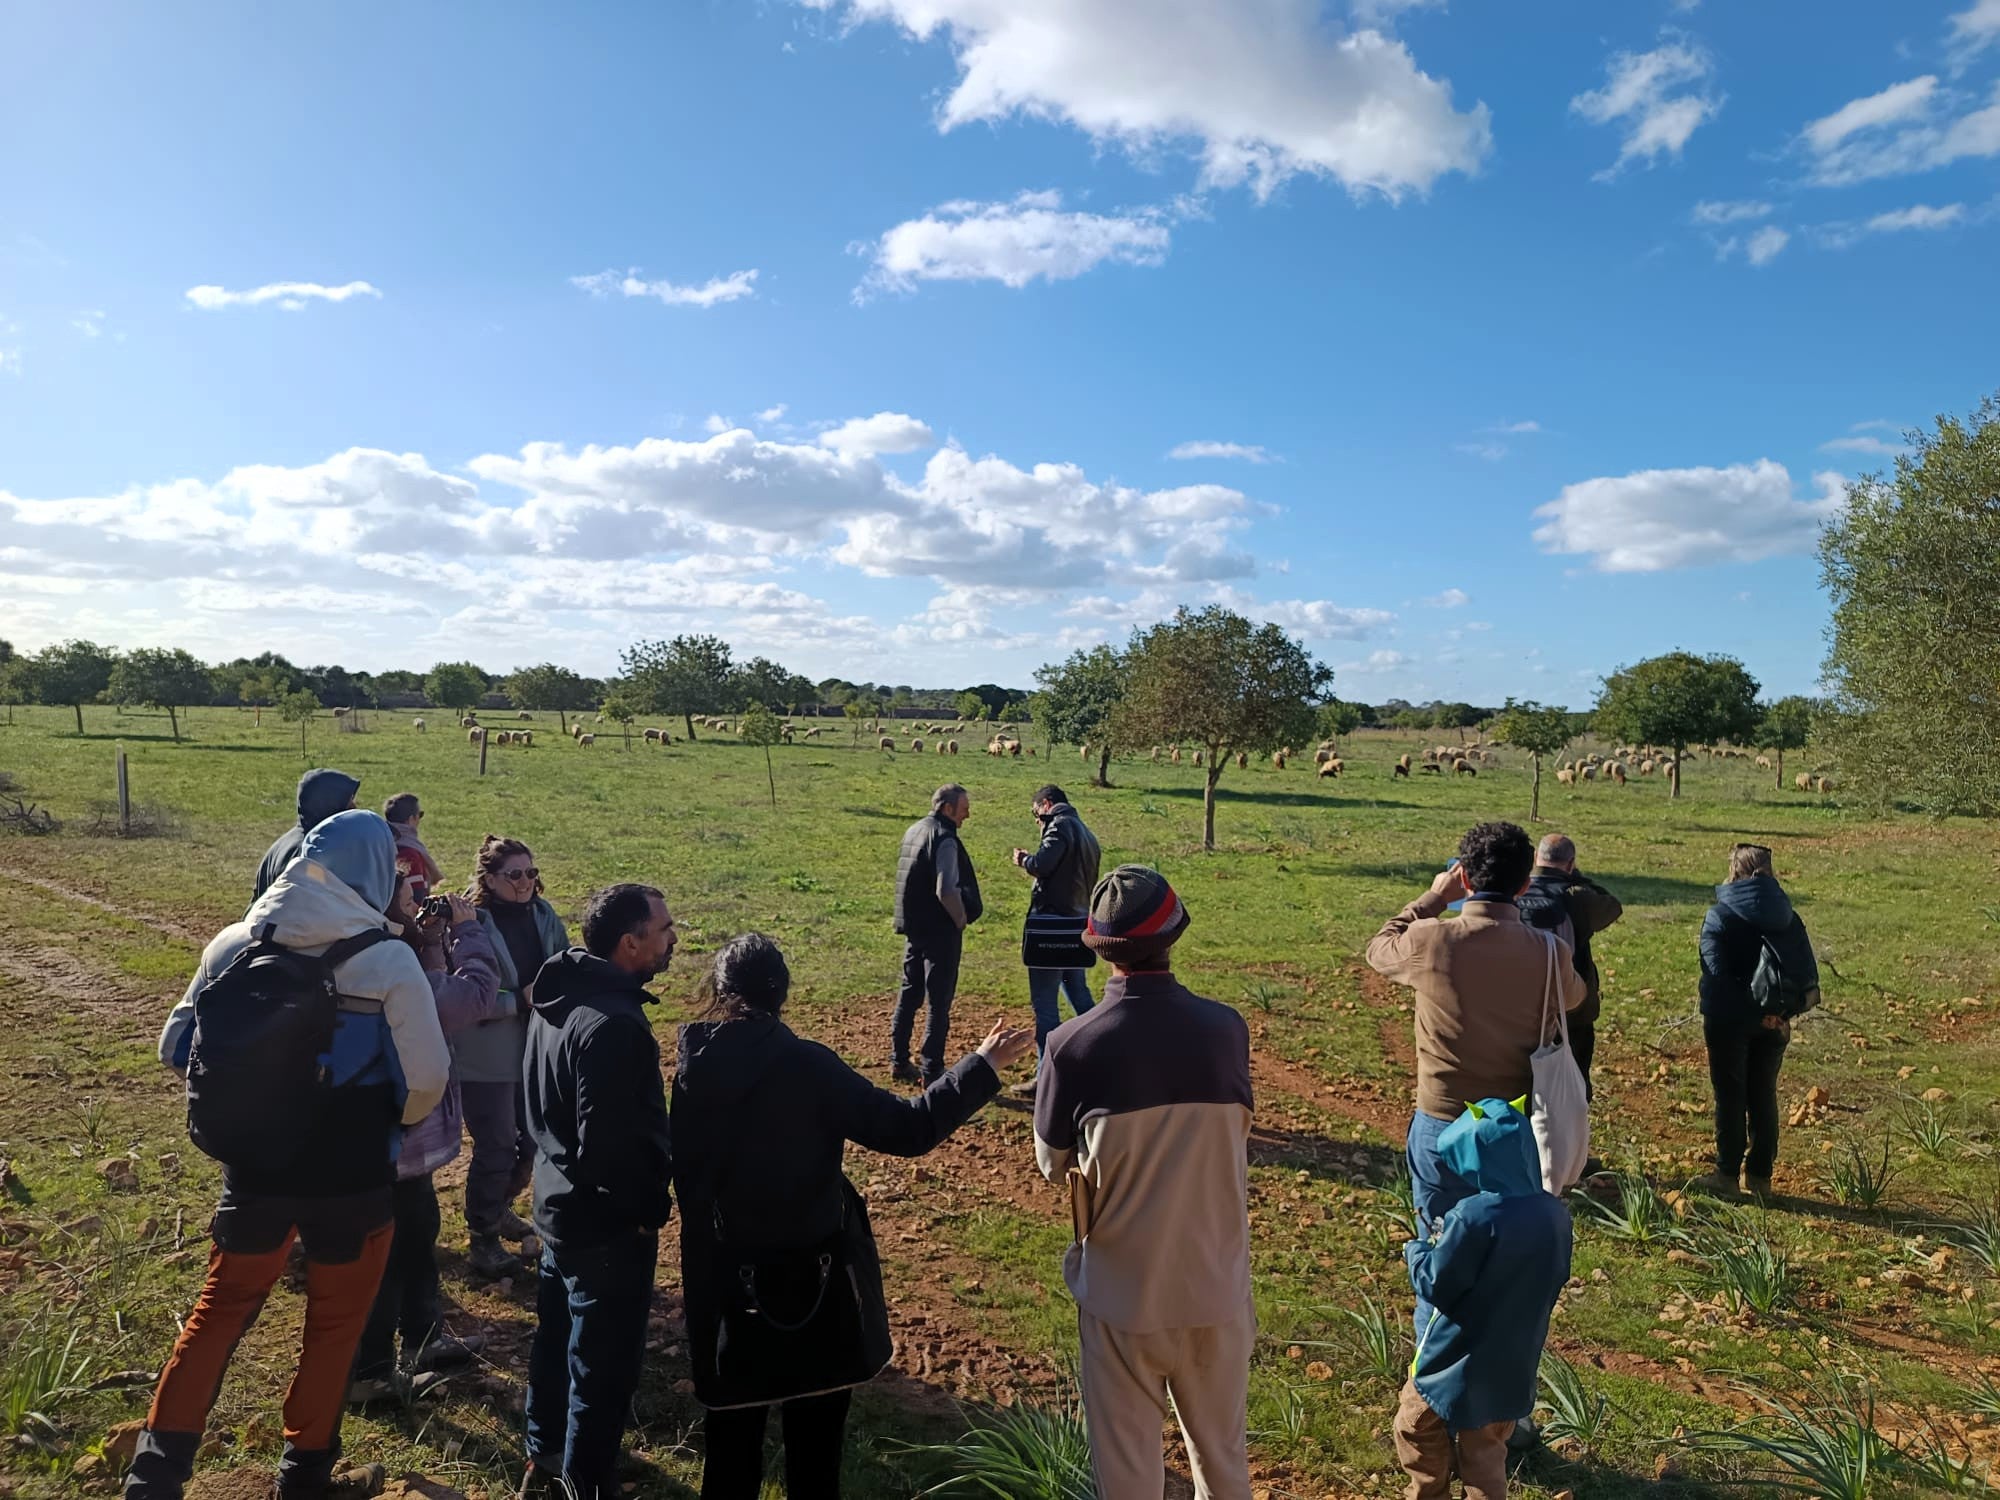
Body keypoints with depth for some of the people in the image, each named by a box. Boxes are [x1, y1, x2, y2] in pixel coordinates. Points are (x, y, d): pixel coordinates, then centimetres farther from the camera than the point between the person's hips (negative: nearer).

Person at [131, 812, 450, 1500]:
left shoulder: (232, 944, -5)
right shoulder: (388, 960, -17)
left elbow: (177, 1046, 4)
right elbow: (427, 1077, -16)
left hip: (253, 1168, 3)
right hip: (350, 1178, -3)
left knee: (218, 1308, 24)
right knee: (335, 1321, 17)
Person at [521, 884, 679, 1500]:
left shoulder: (560, 995, -1)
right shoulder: (614, 1024, -32)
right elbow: (608, 1145, -30)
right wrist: (649, 1207, -15)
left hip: (557, 1202, 10)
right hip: (606, 1222, -10)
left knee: (557, 1340, 27)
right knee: (602, 1369, 9)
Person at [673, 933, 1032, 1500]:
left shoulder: (693, 1069, -7)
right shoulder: (808, 1066, -21)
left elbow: (684, 1170, 3)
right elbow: (906, 1128, -21)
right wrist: (984, 1065, -15)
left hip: (725, 1277, 4)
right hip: (811, 1279, -4)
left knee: (734, 1421, 22)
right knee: (814, 1429, 17)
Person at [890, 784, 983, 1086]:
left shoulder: (914, 830, 10)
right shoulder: (944, 839, -19)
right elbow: (946, 891, -26)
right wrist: (962, 919, -10)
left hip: (913, 926, 9)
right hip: (940, 930, -9)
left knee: (909, 993, 17)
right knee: (939, 1001, 1)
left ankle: (898, 1061, 26)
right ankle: (932, 1071, 7)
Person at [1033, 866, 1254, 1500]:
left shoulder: (1073, 1045, -21)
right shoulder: (1227, 1028, -14)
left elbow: (1053, 1163, -5)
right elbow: (1236, 1132, 3)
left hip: (1122, 1288, -2)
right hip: (1217, 1283, 2)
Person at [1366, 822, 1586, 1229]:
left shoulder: (1430, 941, -18)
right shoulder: (1549, 953, -11)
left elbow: (1378, 948, 5)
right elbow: (1574, 997, 13)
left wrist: (1434, 898, 11)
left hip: (1444, 1124, -2)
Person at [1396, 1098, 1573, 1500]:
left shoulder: (1473, 1216, -28)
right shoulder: (1554, 1213, -7)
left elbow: (1436, 1284, -21)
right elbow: (1556, 1278, 9)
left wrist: (1417, 1251, -1)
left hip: (1456, 1359, -6)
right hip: (1514, 1362, 6)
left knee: (1416, 1429, 17)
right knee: (1486, 1452, 22)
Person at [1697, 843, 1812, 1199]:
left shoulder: (1719, 916, -14)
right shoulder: (1788, 918, 1)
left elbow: (1717, 974, -21)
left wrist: (1752, 1012, -16)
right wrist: (1781, 1010, -5)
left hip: (1729, 1021, -4)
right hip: (1772, 1022, 4)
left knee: (1730, 1096, 6)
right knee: (1764, 1096, 14)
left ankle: (1727, 1175, 13)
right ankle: (1760, 1176, 22)